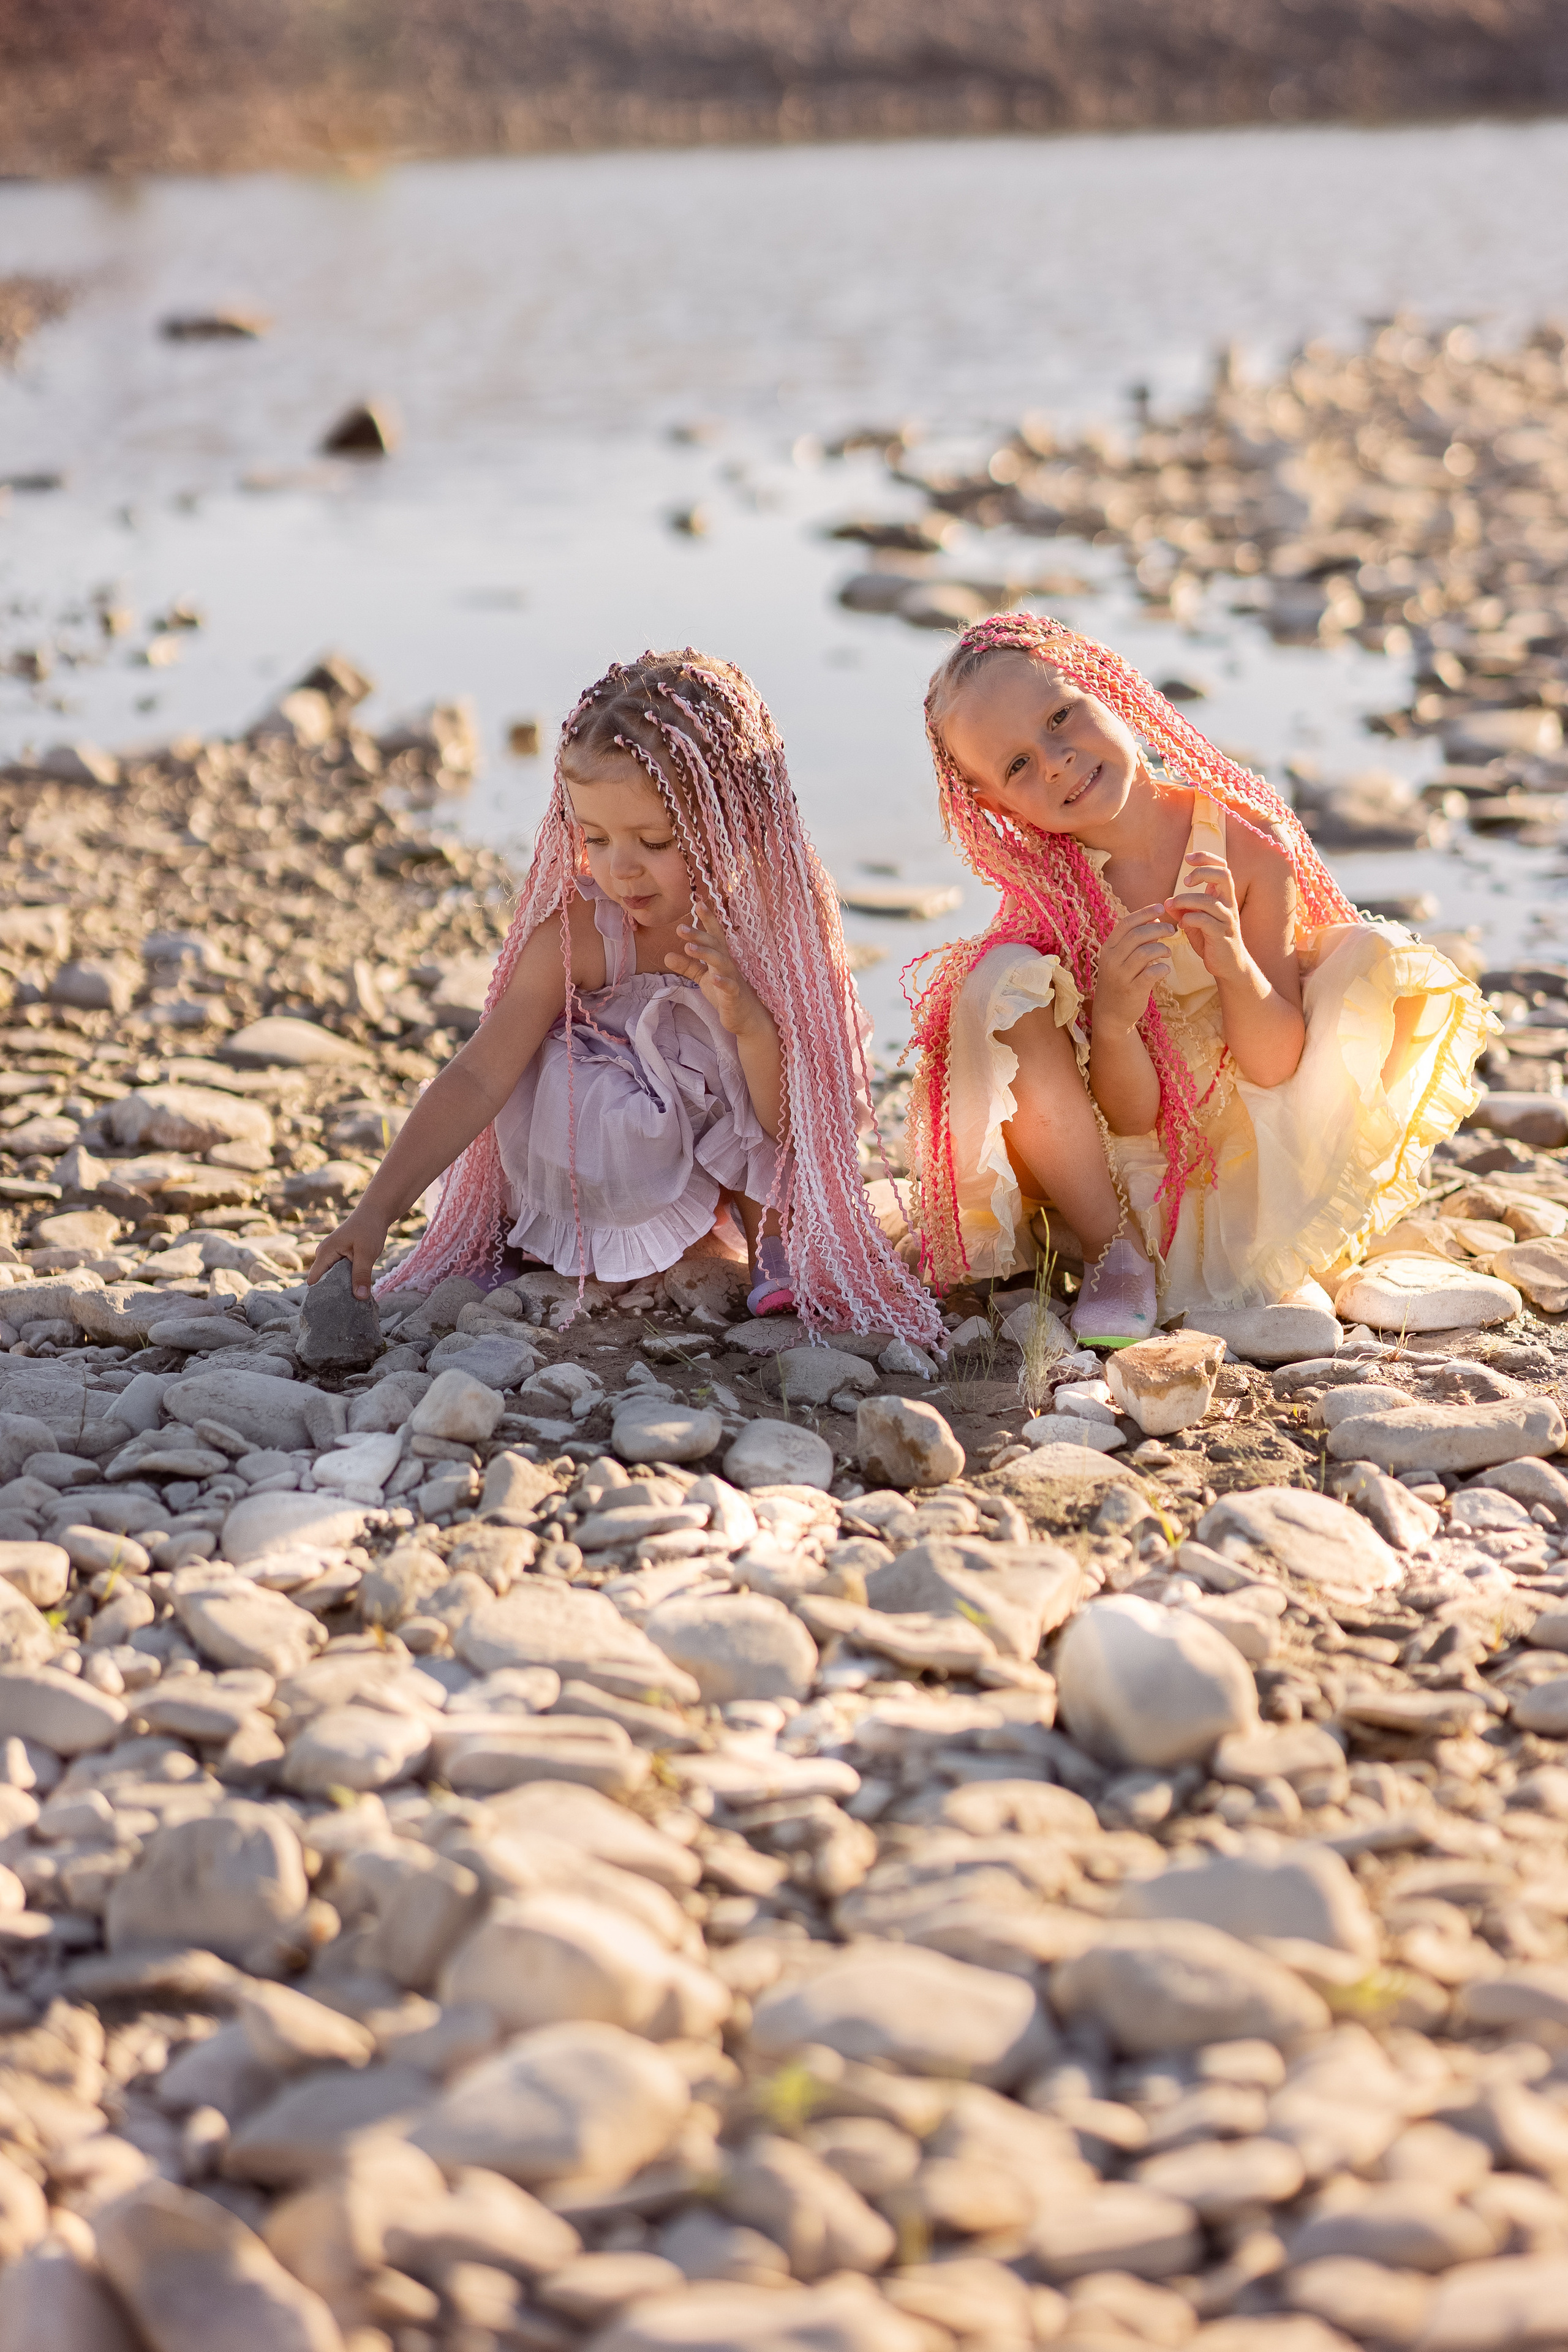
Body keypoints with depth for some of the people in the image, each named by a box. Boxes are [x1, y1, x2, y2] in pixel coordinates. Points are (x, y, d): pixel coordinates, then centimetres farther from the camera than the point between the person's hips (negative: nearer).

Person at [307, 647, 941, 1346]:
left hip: (750, 1175, 1)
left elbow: (794, 1127, -20)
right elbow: (478, 1078, -24)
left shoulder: (780, 921, -19)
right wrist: (377, 1209, -34)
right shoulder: (576, 934, -21)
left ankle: (774, 1241, -3)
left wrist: (751, 1021, -40)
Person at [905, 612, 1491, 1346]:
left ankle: (1280, 1244, -5)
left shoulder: (1247, 845, -17)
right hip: (1116, 1173, -2)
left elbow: (1275, 1067, -14)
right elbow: (1133, 1119, -18)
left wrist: (1235, 967, -34)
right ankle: (1116, 1251, -13)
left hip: (1247, 1150, 2)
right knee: (997, 985, -27)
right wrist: (1113, 1017, -39)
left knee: (1373, 955, -15)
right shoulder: (1048, 894, -19)